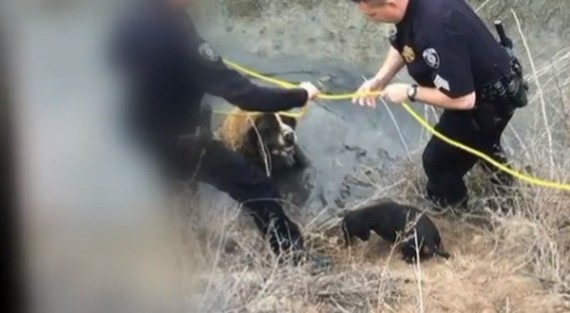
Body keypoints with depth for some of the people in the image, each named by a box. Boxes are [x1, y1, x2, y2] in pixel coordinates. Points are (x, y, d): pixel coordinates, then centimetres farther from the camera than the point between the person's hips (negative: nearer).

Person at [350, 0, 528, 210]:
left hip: (490, 100, -9)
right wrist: (379, 80, -9)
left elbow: (462, 99, -38)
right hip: (487, 80, 9)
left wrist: (409, 92, -26)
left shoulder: (436, 30, -43)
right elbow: (401, 43, 6)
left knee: (438, 159, 9)